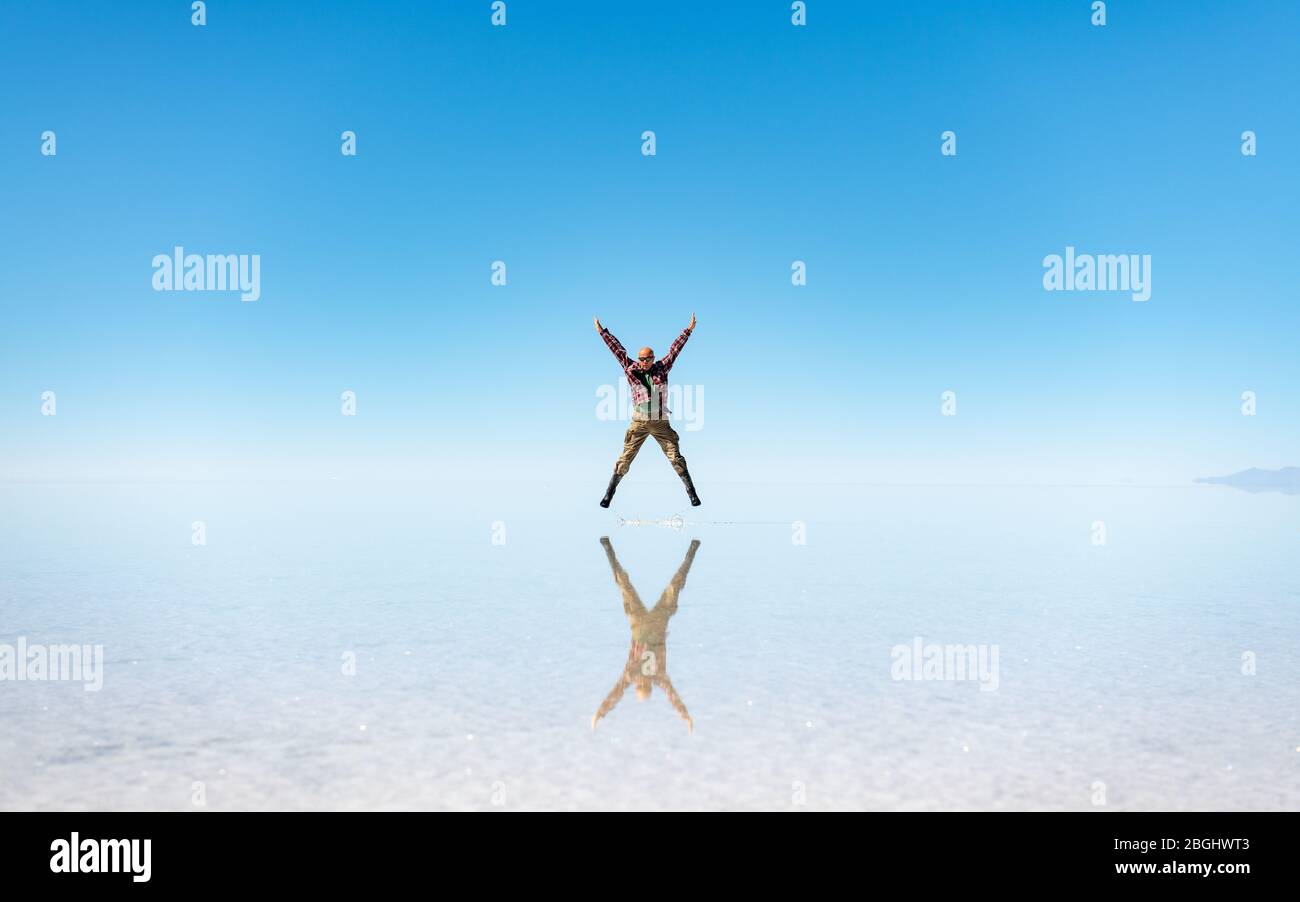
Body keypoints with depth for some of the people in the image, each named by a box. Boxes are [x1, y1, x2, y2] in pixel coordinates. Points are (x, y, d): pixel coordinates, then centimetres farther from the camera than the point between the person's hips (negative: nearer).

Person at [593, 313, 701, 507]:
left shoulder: (661, 369, 2)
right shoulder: (631, 370, 1)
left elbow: (674, 350, 5)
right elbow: (618, 349, 4)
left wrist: (688, 330, 7)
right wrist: (602, 332, 9)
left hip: (660, 423, 1)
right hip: (639, 423, 0)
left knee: (676, 457, 2)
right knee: (625, 459, 0)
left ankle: (692, 493, 9)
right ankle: (609, 494, 9)